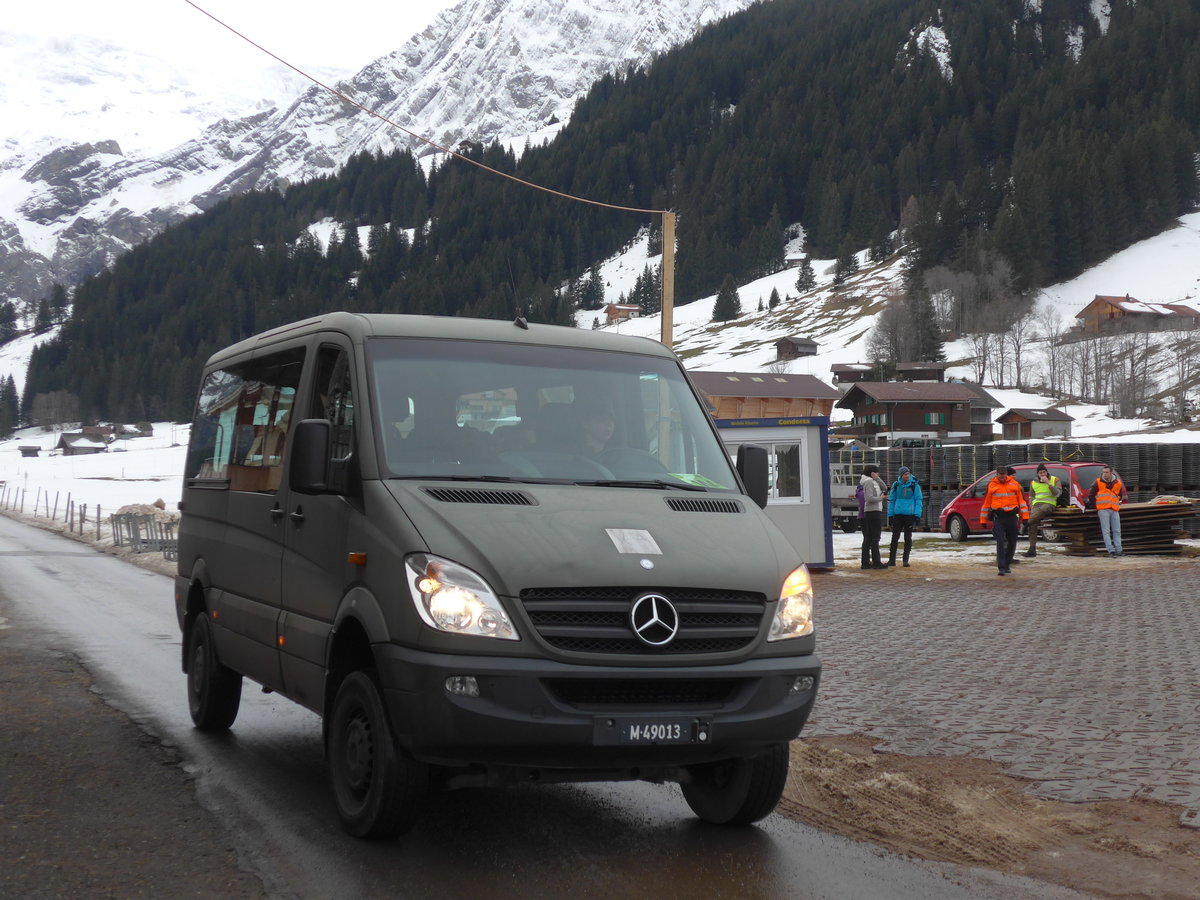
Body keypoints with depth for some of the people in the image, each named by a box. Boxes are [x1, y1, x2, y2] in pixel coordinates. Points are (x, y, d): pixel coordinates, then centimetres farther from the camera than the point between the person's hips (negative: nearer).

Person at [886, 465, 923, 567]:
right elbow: (891, 500, 9)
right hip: (898, 515, 2)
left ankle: (906, 560, 11)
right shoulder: (896, 485, 5)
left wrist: (917, 516, -9)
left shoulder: (914, 485, -1)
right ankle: (892, 560, 6)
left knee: (908, 538, 5)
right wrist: (890, 515, 4)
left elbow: (918, 501, -1)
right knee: (895, 537, 1)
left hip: (910, 516, -2)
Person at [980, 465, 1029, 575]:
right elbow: (986, 503, 10)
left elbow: (1021, 499, 9)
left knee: (1012, 543, 7)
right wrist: (983, 520, 10)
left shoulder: (1014, 484, 6)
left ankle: (1007, 564, 24)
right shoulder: (991, 485, 4)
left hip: (1012, 517, 2)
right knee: (1000, 542, -10)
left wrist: (1025, 516, 3)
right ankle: (1002, 568, -11)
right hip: (998, 518, -2)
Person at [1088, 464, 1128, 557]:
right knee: (1106, 531, -6)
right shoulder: (1098, 482, 2)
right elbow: (1091, 496, 8)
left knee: (1117, 531, 4)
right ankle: (1111, 550, -8)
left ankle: (1119, 550, 8)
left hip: (1115, 510, 3)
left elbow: (1120, 496, 23)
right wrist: (1094, 506, 10)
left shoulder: (1118, 483, 9)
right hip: (1103, 510, -3)